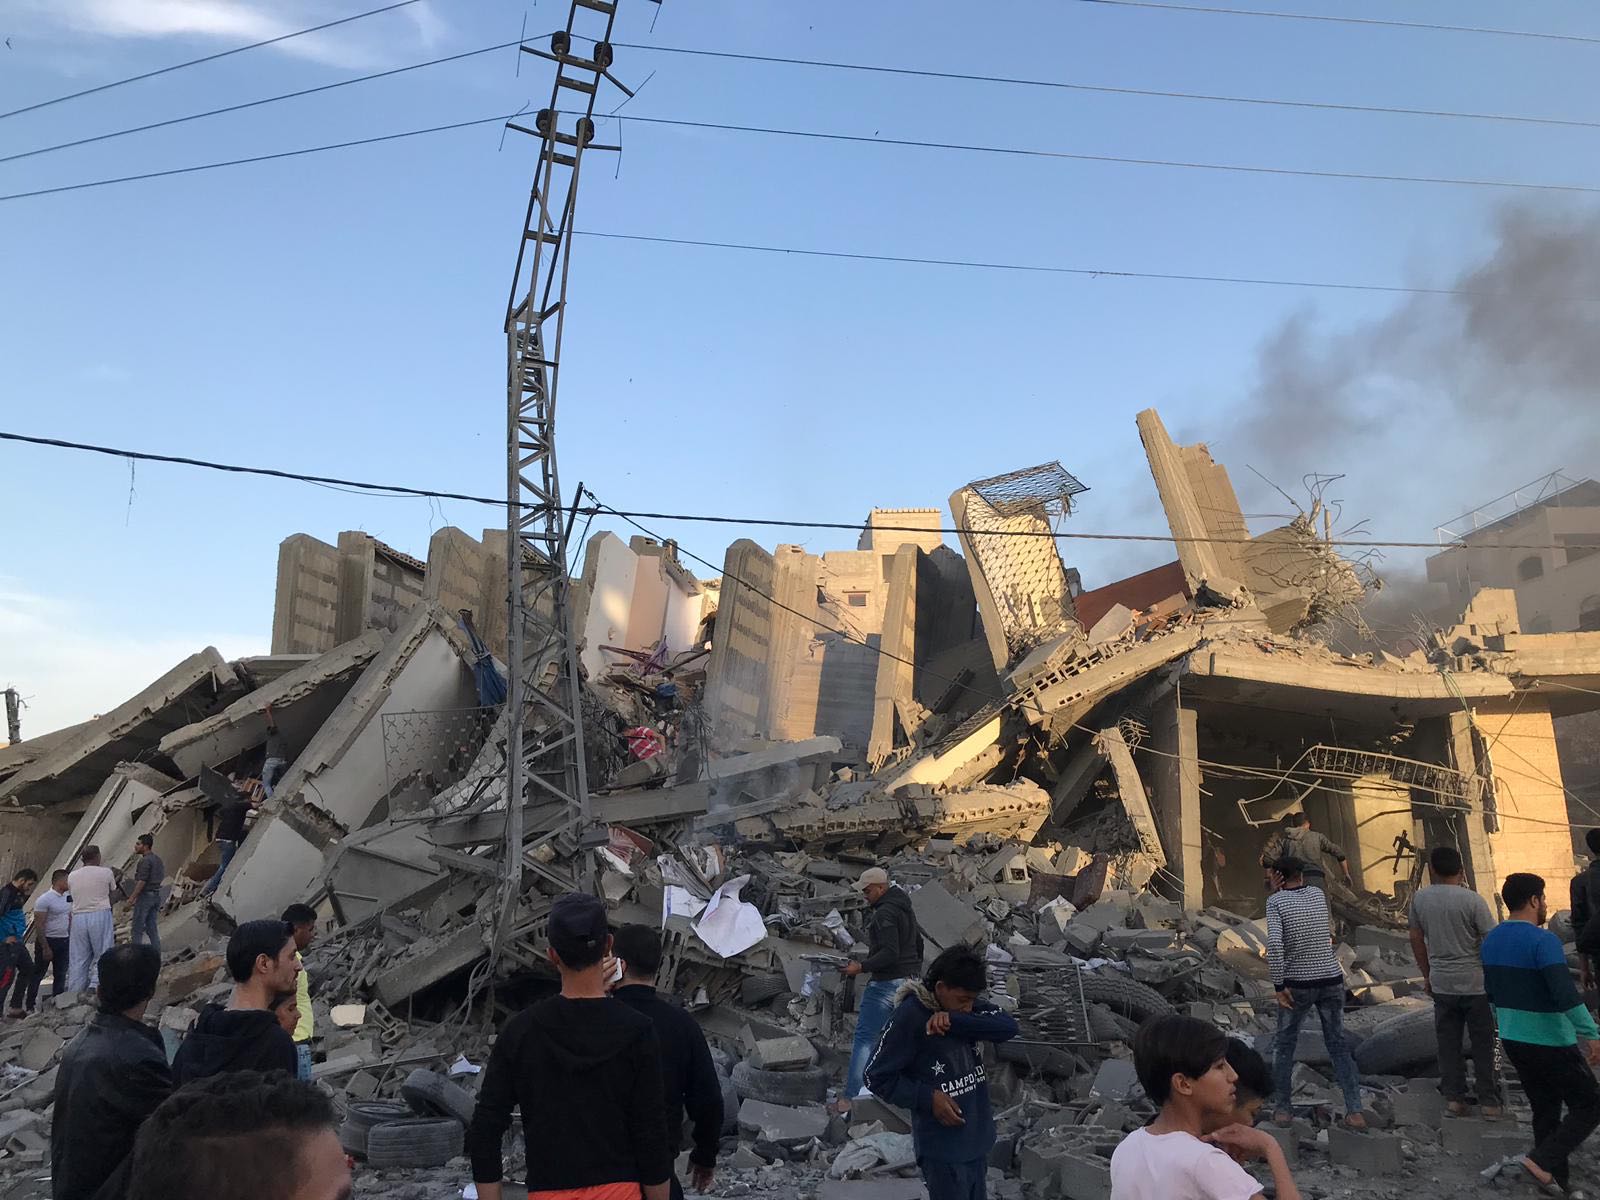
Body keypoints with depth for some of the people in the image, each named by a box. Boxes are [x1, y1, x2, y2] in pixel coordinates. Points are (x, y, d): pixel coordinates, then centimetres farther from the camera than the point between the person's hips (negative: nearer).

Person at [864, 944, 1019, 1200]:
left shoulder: (961, 1006, 0)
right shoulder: (909, 1017, -20)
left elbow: (1009, 1027, -14)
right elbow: (877, 1077, -14)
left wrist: (955, 1021, -25)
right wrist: (929, 1097, -21)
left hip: (977, 1139, 7)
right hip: (943, 1149, -7)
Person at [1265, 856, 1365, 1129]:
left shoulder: (1275, 901, -10)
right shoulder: (1318, 895, 4)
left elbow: (1274, 944, -22)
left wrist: (1278, 986, -16)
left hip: (1298, 985, -3)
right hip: (1331, 981, 3)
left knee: (1284, 1046, 12)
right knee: (1339, 1045, 13)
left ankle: (1283, 1109, 15)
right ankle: (1355, 1111, 6)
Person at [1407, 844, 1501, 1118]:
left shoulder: (1420, 898, -2)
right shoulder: (1472, 900, -15)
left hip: (1441, 983, 3)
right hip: (1475, 982, -3)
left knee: (1448, 1043, 11)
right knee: (1483, 1044, 9)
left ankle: (1454, 1099, 17)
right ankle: (1489, 1103, 16)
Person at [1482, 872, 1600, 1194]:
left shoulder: (1491, 940, 6)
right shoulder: (1542, 940, -20)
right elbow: (1566, 995, -27)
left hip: (1513, 1042, 7)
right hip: (1551, 1043, -7)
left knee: (1545, 1111, 16)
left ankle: (1557, 1180, 21)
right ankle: (1542, 1160, -4)